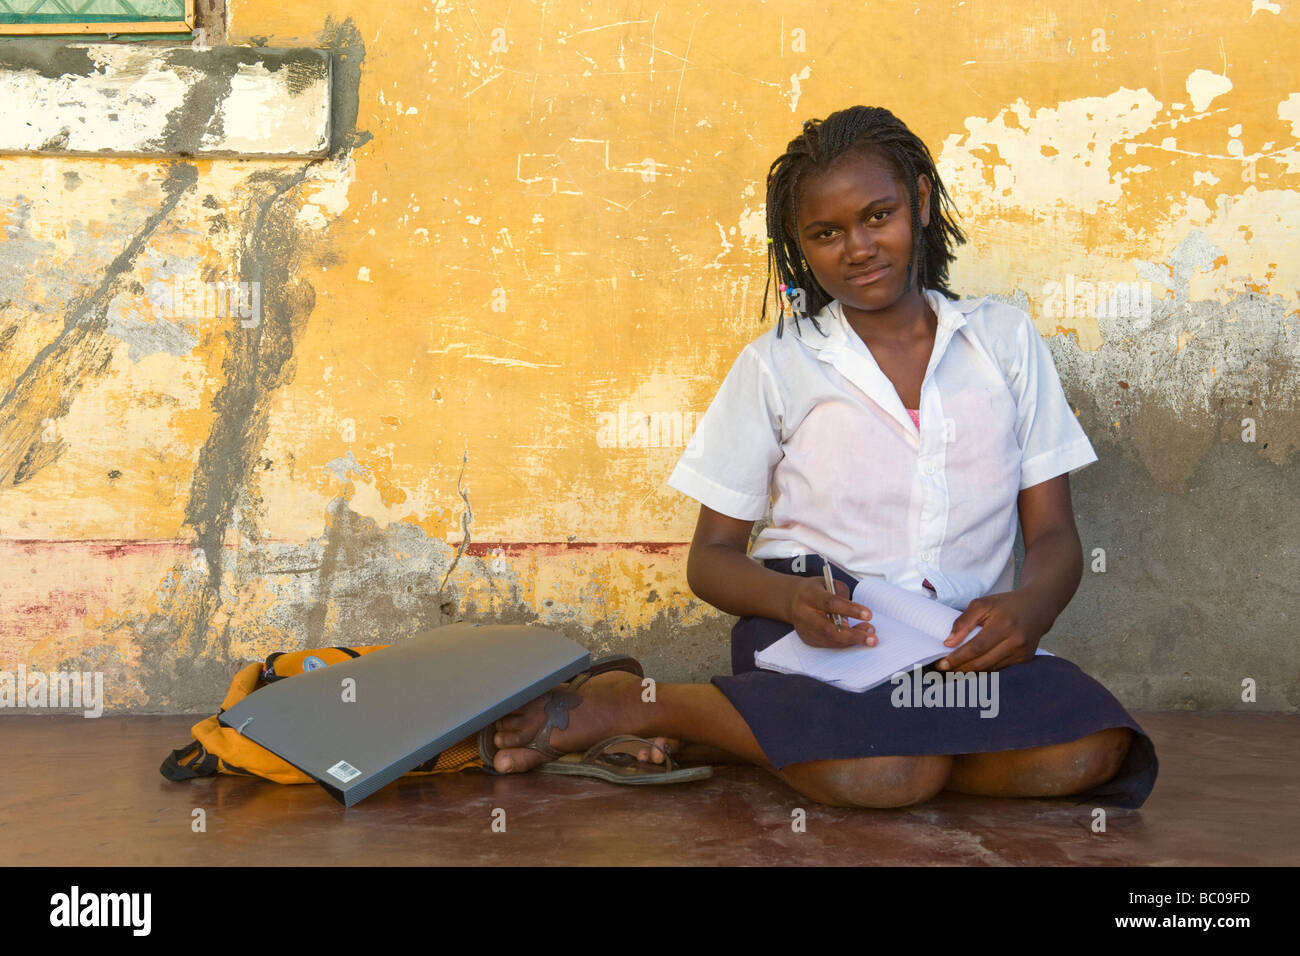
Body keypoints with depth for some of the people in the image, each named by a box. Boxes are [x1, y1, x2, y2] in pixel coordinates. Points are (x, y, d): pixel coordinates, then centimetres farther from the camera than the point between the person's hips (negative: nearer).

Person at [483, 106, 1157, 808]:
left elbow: (1055, 538, 9)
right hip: (813, 622, -3)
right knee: (890, 770, -38)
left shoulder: (1006, 341, 13)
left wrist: (1028, 605, -16)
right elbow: (712, 556, 7)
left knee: (1093, 747, -31)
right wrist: (791, 599, -17)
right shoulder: (776, 365, 9)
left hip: (959, 642, 4)